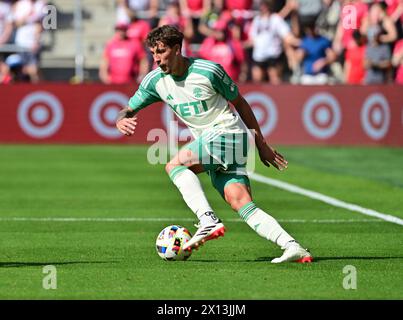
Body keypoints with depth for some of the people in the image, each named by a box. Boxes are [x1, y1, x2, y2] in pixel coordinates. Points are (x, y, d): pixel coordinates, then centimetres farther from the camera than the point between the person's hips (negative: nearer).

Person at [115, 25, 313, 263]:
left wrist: (262, 145, 5)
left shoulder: (209, 71, -11)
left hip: (228, 133, -6)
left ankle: (209, 222, -33)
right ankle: (292, 247, -18)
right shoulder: (155, 81, 3)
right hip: (207, 142, 6)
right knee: (240, 203, -11)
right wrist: (122, 121, -15)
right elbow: (128, 111, 12)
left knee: (175, 165, -23)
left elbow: (240, 103, 1)